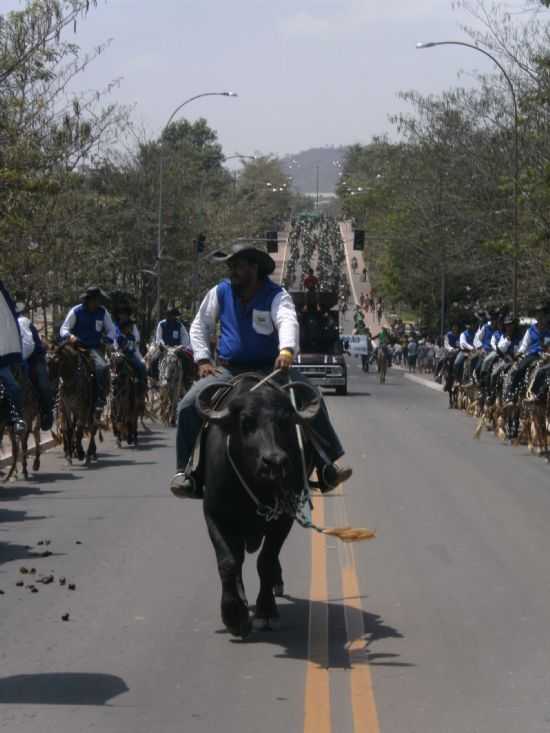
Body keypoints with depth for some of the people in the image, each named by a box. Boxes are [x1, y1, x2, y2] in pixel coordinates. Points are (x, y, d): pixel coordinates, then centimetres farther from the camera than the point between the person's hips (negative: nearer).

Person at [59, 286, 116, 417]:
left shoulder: (103, 312, 4)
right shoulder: (76, 311, -3)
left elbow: (111, 331, 11)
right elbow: (63, 329, -3)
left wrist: (108, 340, -11)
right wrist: (69, 336, -26)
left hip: (94, 348, 0)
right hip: (76, 346, 0)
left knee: (102, 367, -28)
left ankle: (100, 401, -25)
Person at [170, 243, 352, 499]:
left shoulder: (276, 295, -7)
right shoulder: (220, 293, 3)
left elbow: (288, 321, -26)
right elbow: (199, 326, 12)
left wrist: (287, 350, -47)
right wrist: (203, 359, -3)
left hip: (269, 368, -2)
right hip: (228, 370, 2)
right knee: (189, 406, -21)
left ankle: (326, 467, -16)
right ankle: (184, 470, -12)